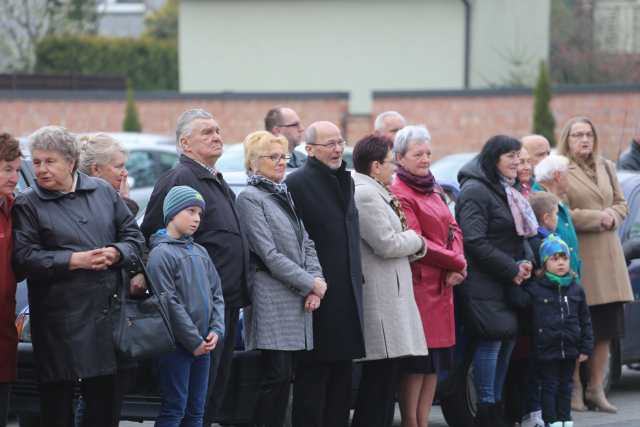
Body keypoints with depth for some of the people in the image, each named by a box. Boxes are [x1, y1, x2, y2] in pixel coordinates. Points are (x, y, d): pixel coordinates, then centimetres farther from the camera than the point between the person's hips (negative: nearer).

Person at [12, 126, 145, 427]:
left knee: (105, 397, 8)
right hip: (60, 320, -4)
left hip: (108, 311, 4)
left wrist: (117, 253, -7)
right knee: (58, 399, -1)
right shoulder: (27, 205, 0)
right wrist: (75, 260, -16)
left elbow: (133, 234, 16)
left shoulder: (103, 192, 12)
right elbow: (24, 257, -11)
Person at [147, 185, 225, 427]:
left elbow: (216, 295, 14)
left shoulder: (200, 253, 14)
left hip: (202, 345, 7)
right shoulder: (161, 253, -10)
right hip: (175, 345, -7)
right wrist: (194, 341, -14)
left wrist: (216, 330, -2)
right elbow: (169, 303, -15)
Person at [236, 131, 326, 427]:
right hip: (271, 299, -7)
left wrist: (316, 283, -1)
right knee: (276, 377, -10)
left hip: (297, 300, 7)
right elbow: (270, 255, -12)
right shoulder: (250, 198, -6)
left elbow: (306, 243, 16)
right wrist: (311, 284, -11)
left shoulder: (285, 196, 19)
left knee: (285, 376, 6)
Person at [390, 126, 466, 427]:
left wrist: (457, 269, -4)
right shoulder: (399, 193, -11)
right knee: (416, 365, -6)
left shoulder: (432, 190, 18)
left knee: (435, 363, 10)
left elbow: (453, 230, 14)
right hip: (418, 285, -9)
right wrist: (456, 262, -8)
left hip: (442, 286, 9)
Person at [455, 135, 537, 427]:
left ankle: (495, 403, 14)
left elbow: (519, 234, 26)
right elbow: (475, 241, -18)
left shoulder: (507, 192, 19)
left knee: (507, 340, 7)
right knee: (491, 340, -11)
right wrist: (512, 269, -14)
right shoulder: (475, 191, -11)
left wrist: (525, 263, 5)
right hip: (484, 285, -9)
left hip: (509, 283, 9)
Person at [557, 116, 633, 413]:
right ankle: (573, 390, -2)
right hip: (578, 257, -6)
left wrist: (612, 216, -1)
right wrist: (597, 218, -13)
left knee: (606, 329, 6)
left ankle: (595, 389, 14)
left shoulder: (606, 168, 17)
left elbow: (621, 204, 20)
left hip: (608, 255, 6)